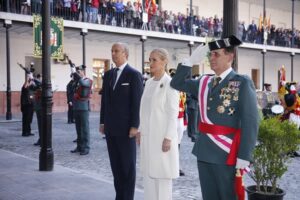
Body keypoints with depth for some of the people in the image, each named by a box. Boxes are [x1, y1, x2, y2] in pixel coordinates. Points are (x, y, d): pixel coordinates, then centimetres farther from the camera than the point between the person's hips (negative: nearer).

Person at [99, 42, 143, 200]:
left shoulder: (134, 75, -7)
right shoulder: (108, 74, 12)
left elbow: (137, 102, -12)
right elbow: (105, 99, 15)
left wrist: (135, 126, -16)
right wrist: (102, 122, 12)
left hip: (126, 128, -6)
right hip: (111, 128, 6)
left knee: (128, 166, 4)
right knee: (115, 165, 11)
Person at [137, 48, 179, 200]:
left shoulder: (169, 83, -11)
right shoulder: (149, 82, 10)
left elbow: (173, 113, -14)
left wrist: (168, 138, -17)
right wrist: (140, 131, 11)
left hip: (162, 136, -7)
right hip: (148, 135, 7)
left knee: (162, 175, 0)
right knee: (148, 172, 11)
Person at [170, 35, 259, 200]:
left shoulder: (242, 83, -9)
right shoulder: (204, 82, 9)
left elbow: (250, 122, -14)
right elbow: (177, 83, 16)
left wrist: (244, 156, -19)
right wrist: (190, 61, 2)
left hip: (226, 153, -6)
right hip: (204, 151, 6)